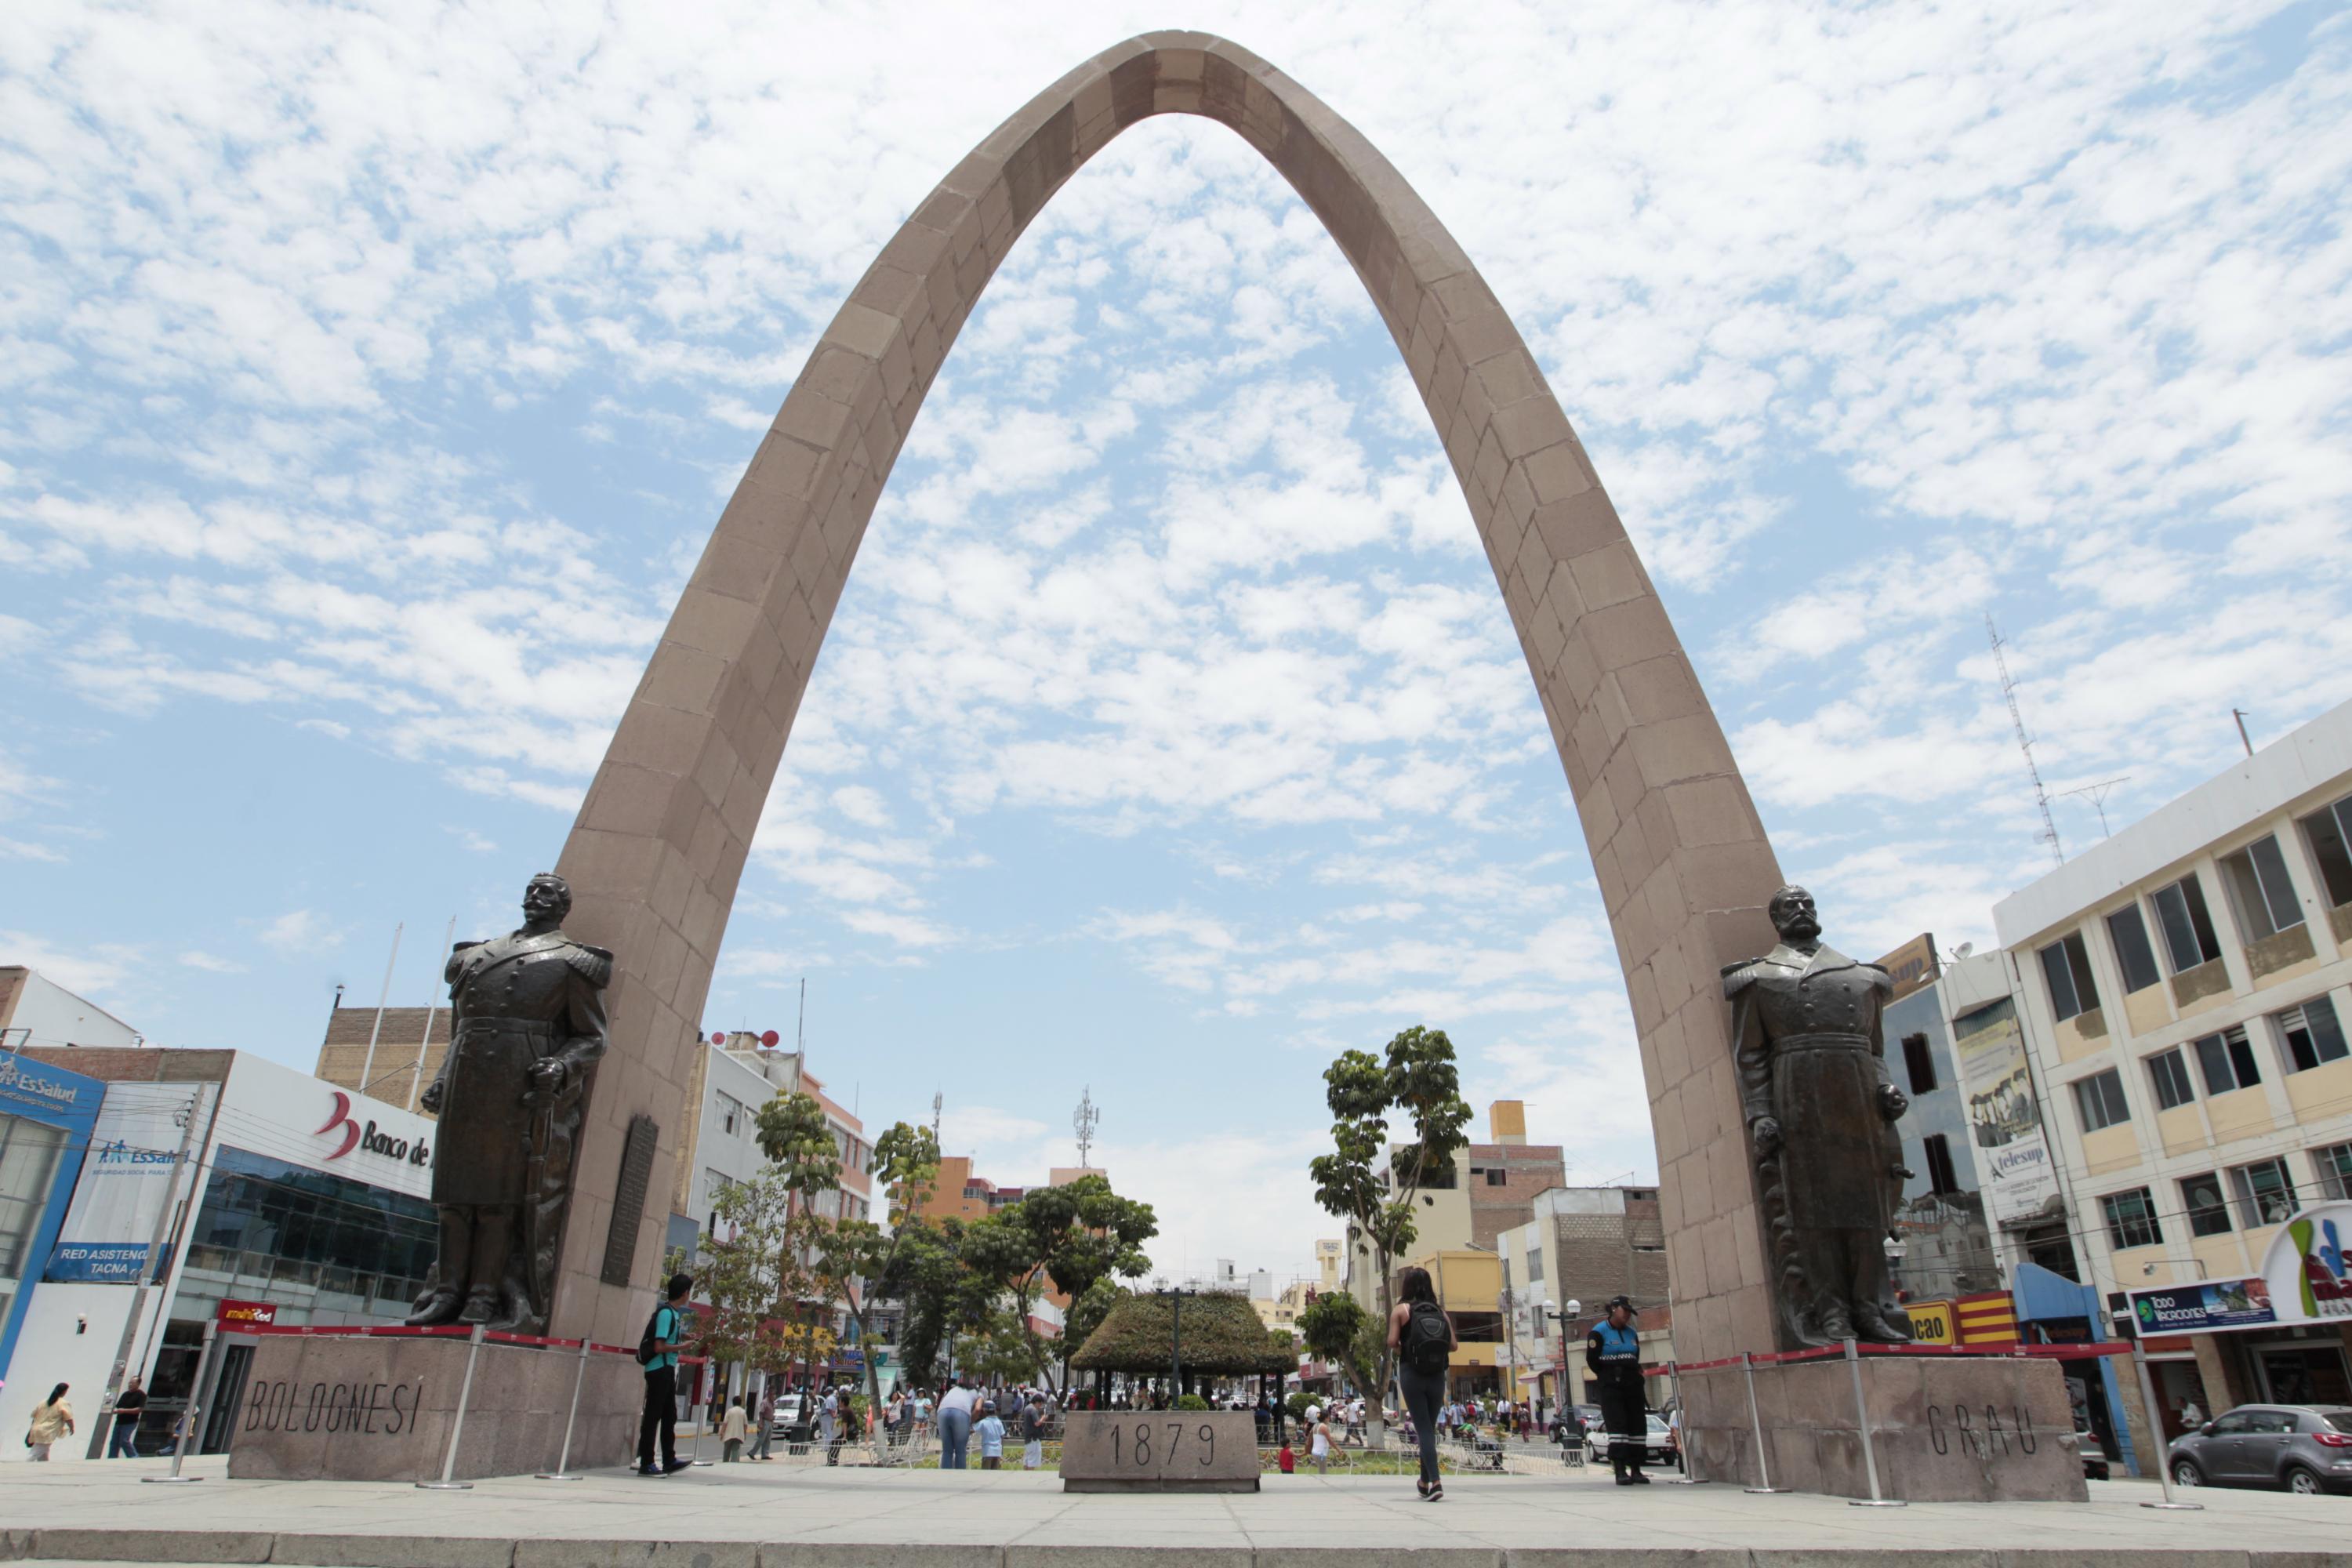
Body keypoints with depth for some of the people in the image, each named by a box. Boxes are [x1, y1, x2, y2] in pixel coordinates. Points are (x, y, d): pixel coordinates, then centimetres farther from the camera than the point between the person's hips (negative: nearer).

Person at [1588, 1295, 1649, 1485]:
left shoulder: (1632, 1333, 15)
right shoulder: (1599, 1332, -6)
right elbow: (1592, 1360, -6)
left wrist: (1632, 1376, 11)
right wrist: (1608, 1377, 0)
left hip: (1633, 1386, 7)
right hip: (1611, 1388, -6)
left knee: (1638, 1426, 4)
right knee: (1617, 1426, -13)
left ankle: (1636, 1469, 13)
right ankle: (1620, 1471, -13)